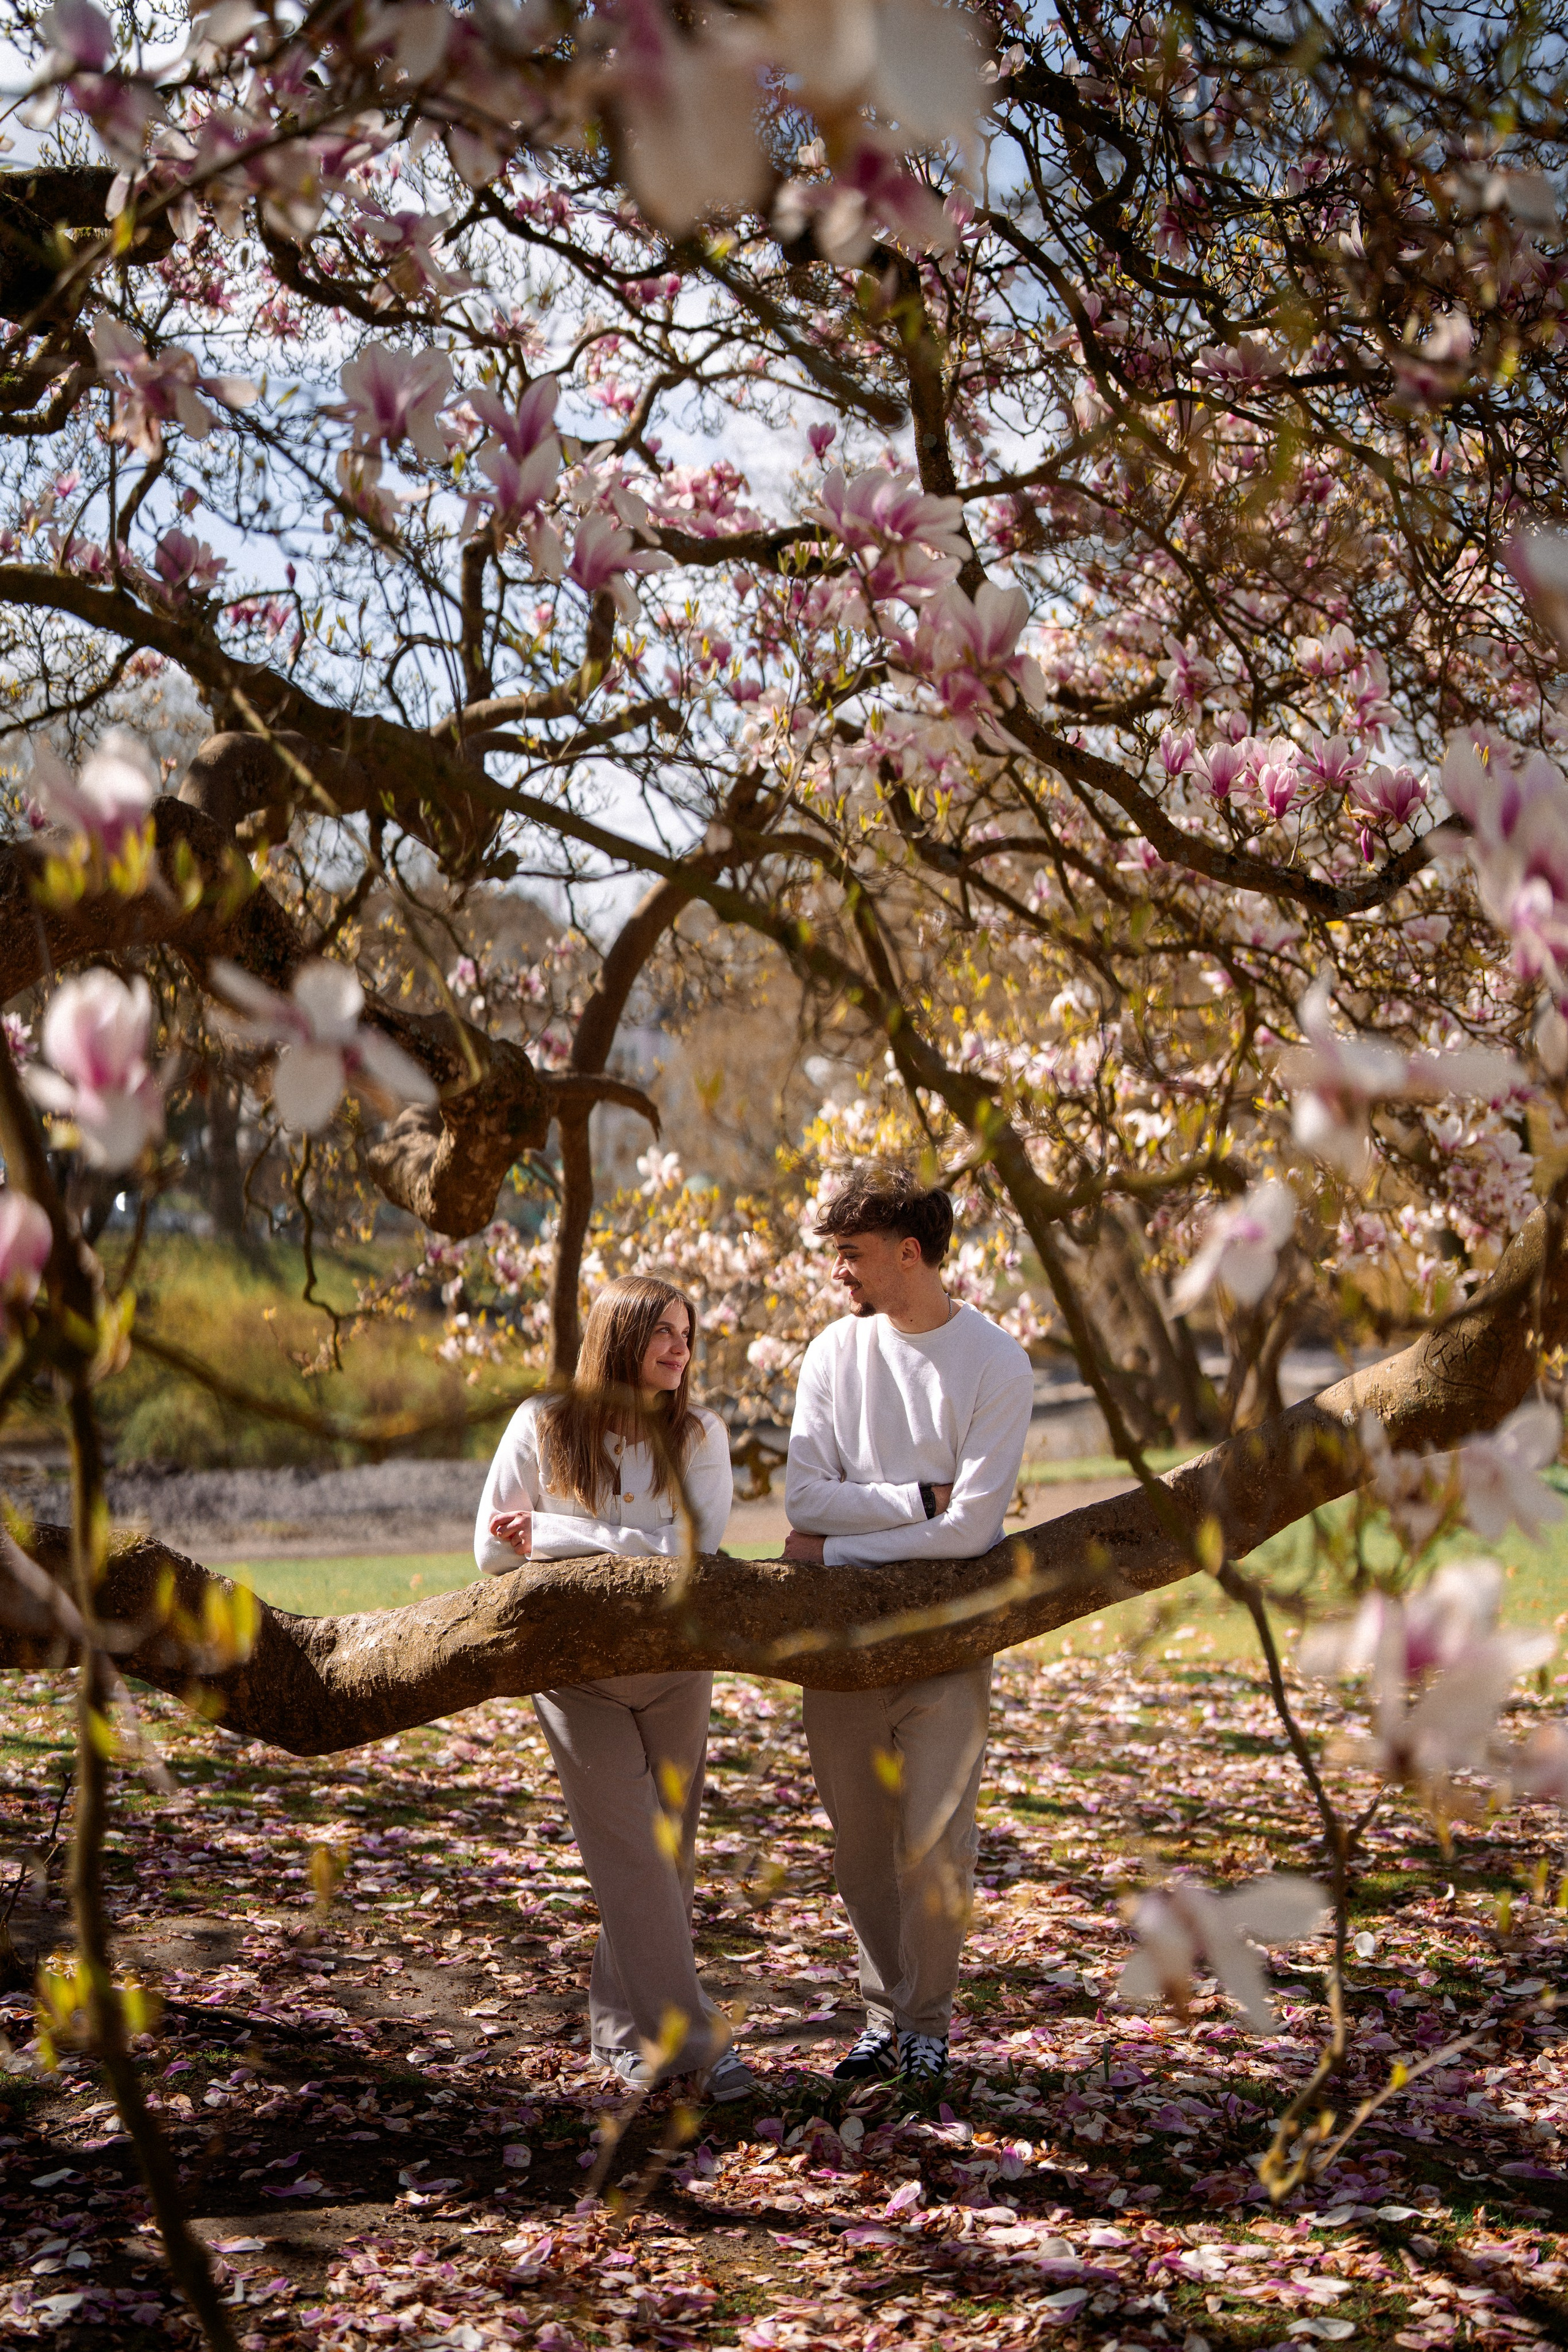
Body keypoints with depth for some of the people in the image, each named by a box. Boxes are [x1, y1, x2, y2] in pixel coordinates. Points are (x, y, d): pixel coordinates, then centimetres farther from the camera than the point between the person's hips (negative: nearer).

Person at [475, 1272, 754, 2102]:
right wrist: (634, 1549, -5)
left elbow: (694, 1550, -14)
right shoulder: (542, 1427, -3)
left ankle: (624, 2027, 22)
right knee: (633, 1855, -7)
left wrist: (564, 1535, -16)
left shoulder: (700, 1435, 0)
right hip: (578, 1669, -2)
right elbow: (493, 1549, -2)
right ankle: (686, 2038, -3)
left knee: (665, 1853, 7)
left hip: (674, 1668, 2)